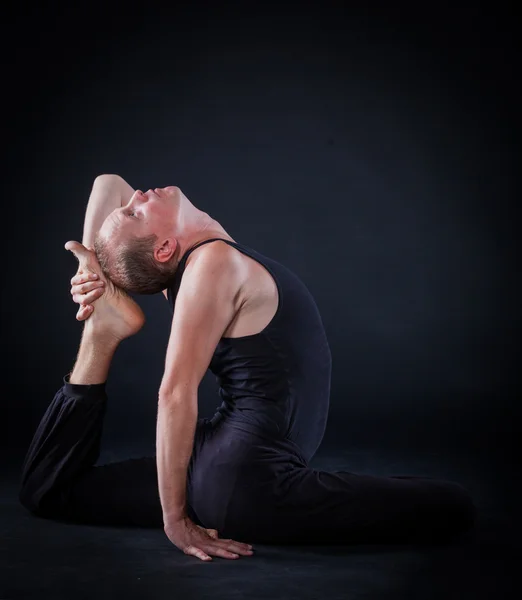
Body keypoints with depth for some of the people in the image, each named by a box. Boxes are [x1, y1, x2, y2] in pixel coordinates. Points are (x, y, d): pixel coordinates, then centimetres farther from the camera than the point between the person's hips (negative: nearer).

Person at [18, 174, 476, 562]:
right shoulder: (213, 262, -15)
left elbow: (108, 183, 17)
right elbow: (176, 395, -17)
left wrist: (95, 304, 6)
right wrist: (175, 518, -9)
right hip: (248, 477, -7)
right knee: (455, 506, -12)